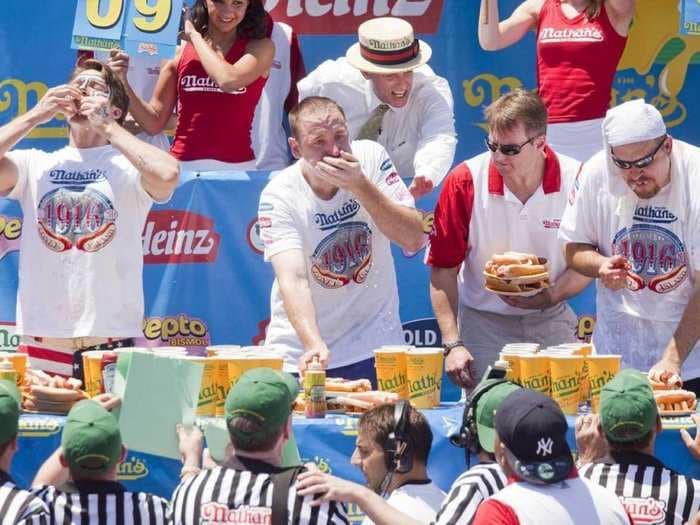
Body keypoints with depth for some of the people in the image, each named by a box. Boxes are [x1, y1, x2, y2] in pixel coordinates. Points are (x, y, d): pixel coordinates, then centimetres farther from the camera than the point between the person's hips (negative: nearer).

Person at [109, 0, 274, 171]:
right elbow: (154, 123, 9)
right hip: (183, 168, 1)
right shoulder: (179, 52, 7)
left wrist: (195, 36, -4)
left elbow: (229, 80, -18)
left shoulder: (260, 48, 3)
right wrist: (123, 84, -6)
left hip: (236, 169, -1)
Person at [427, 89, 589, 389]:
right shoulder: (465, 182, -12)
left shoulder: (576, 181, -11)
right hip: (484, 322, -1)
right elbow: (443, 269, -7)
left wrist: (551, 297, -21)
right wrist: (452, 344, -13)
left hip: (551, 321, 1)